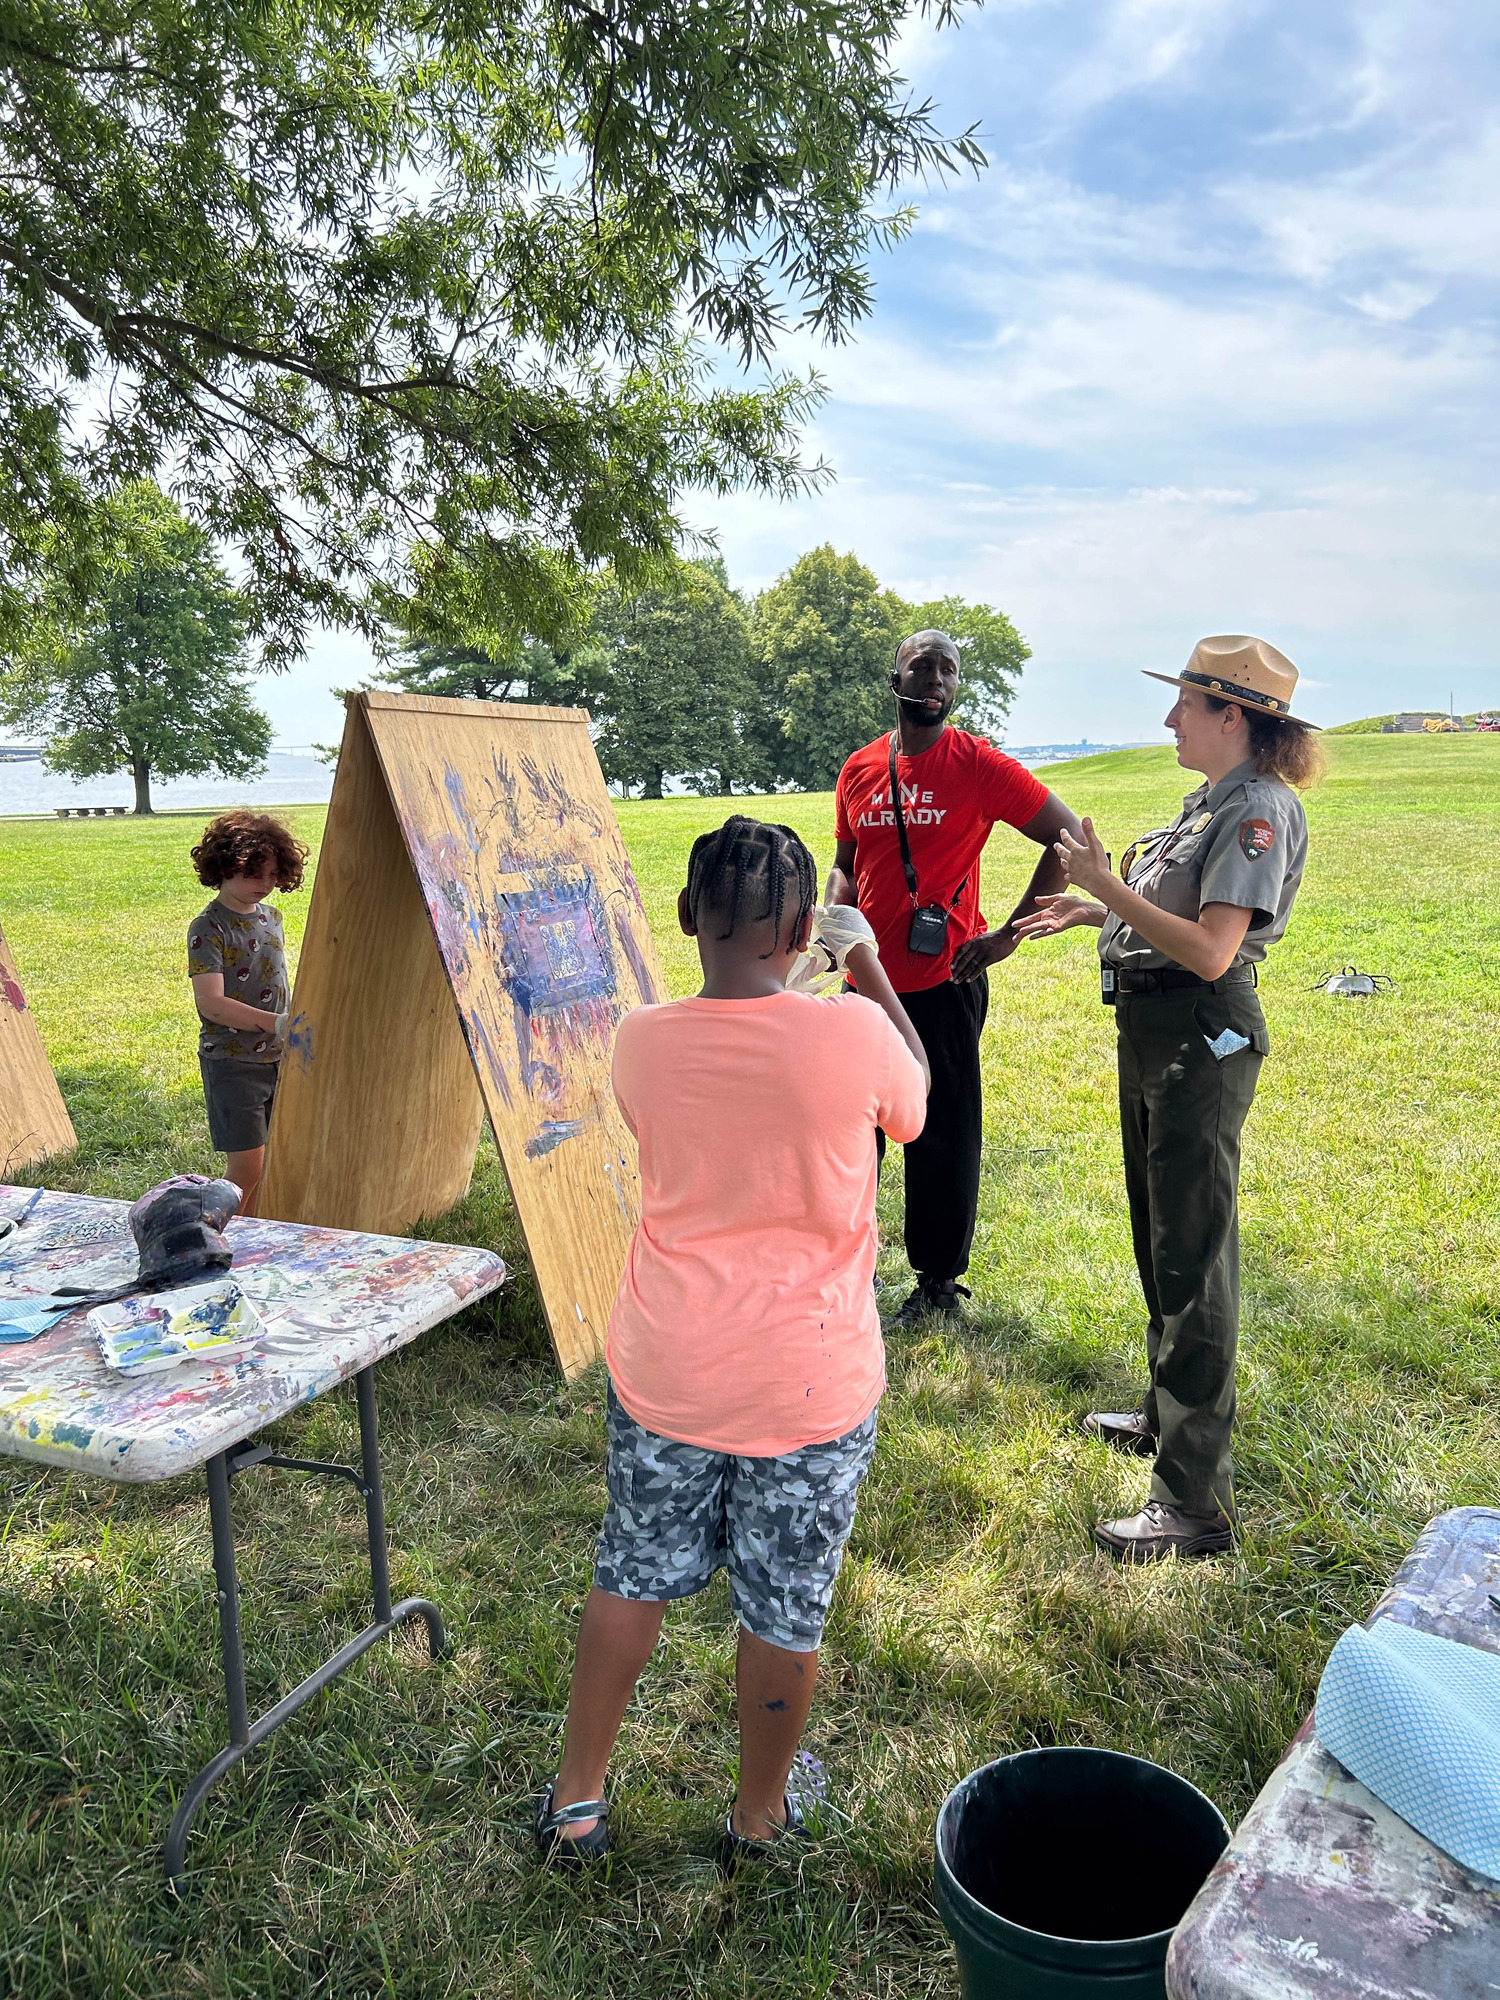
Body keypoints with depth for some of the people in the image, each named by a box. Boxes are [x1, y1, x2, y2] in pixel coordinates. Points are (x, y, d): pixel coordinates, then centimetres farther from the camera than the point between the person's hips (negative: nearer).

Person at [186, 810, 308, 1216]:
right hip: (232, 1063, -7)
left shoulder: (271, 916, 10)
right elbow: (210, 1003, -25)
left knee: (272, 1159, 11)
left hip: (276, 1057, 7)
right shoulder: (208, 928, -14)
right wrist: (275, 1023, -34)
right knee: (246, 1166, -7)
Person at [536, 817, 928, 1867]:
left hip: (665, 1374, 2)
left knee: (632, 1575, 21)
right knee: (786, 1606, 17)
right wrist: (871, 964, 14)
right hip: (809, 1385, -2)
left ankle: (576, 1800, 37)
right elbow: (915, 1102, 5)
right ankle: (761, 1811, 39)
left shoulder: (641, 1041, -10)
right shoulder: (851, 1033, -18)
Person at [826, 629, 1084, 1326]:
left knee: (943, 1136, 6)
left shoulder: (980, 766, -6)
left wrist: (1010, 934, -9)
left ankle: (939, 1283, 22)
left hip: (944, 985, -5)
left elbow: (1068, 838, -6)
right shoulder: (859, 770, 8)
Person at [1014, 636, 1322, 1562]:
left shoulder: (1261, 810, -17)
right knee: (1159, 1238, 22)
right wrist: (1092, 910, 18)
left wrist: (1108, 886, -22)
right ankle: (1170, 1414, 42)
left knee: (1192, 1257, -5)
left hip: (1201, 1041, -10)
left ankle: (1198, 1502, 5)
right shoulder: (1213, 801, 13)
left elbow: (1210, 949, -26)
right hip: (1153, 1033, 10)